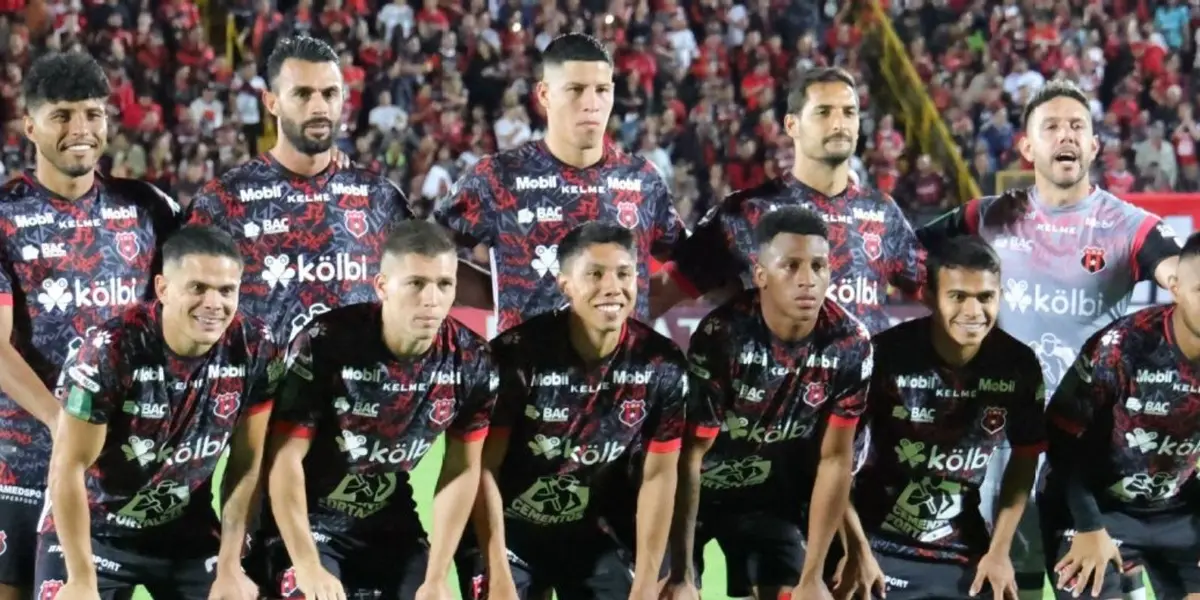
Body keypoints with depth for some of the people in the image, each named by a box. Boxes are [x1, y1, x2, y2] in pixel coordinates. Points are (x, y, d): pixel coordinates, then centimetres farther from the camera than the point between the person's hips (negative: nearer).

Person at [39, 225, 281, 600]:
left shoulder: (254, 350, -15)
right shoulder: (112, 350, -26)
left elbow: (247, 464, -4)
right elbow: (69, 468, -20)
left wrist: (229, 568, -5)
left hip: (186, 531, 4)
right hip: (94, 528, -4)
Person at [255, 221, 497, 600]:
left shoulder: (471, 362, -13)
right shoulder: (324, 345, -25)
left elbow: (462, 471, -4)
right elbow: (285, 460, -21)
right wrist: (308, 568, -25)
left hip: (392, 529, 4)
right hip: (309, 525, -4)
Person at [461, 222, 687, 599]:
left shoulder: (662, 366, -13)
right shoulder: (517, 354, -22)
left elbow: (658, 477, -5)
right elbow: (485, 468, -18)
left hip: (594, 533, 3)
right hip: (511, 527, -3)